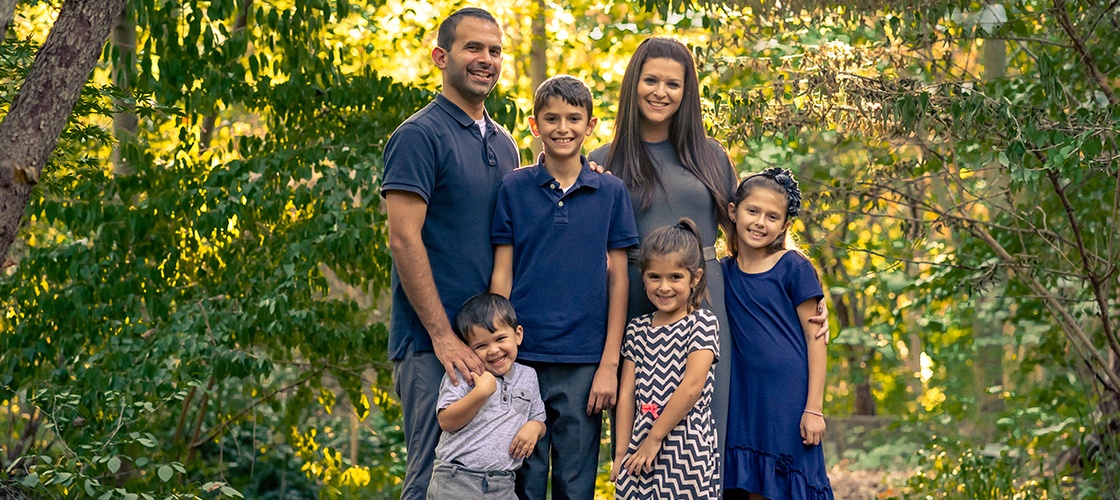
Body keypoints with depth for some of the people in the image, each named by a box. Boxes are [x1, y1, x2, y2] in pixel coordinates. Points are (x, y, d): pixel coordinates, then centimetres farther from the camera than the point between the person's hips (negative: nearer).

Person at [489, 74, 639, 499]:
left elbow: (618, 281, 4)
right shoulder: (514, 188, 3)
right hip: (523, 358, 0)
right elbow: (502, 276, 4)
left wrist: (610, 364, -1)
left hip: (584, 364, 1)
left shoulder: (611, 192, 4)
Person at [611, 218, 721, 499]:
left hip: (687, 447, -5)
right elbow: (627, 392, 9)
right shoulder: (637, 329, 12)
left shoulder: (702, 323, -3)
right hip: (641, 445, 5)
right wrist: (621, 452, 3)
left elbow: (692, 387, -12)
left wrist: (655, 437, -11)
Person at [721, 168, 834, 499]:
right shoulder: (724, 272, 9)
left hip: (789, 397, -4)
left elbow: (815, 338, -4)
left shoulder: (794, 267, -3)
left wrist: (814, 408, -9)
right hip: (745, 397, 4)